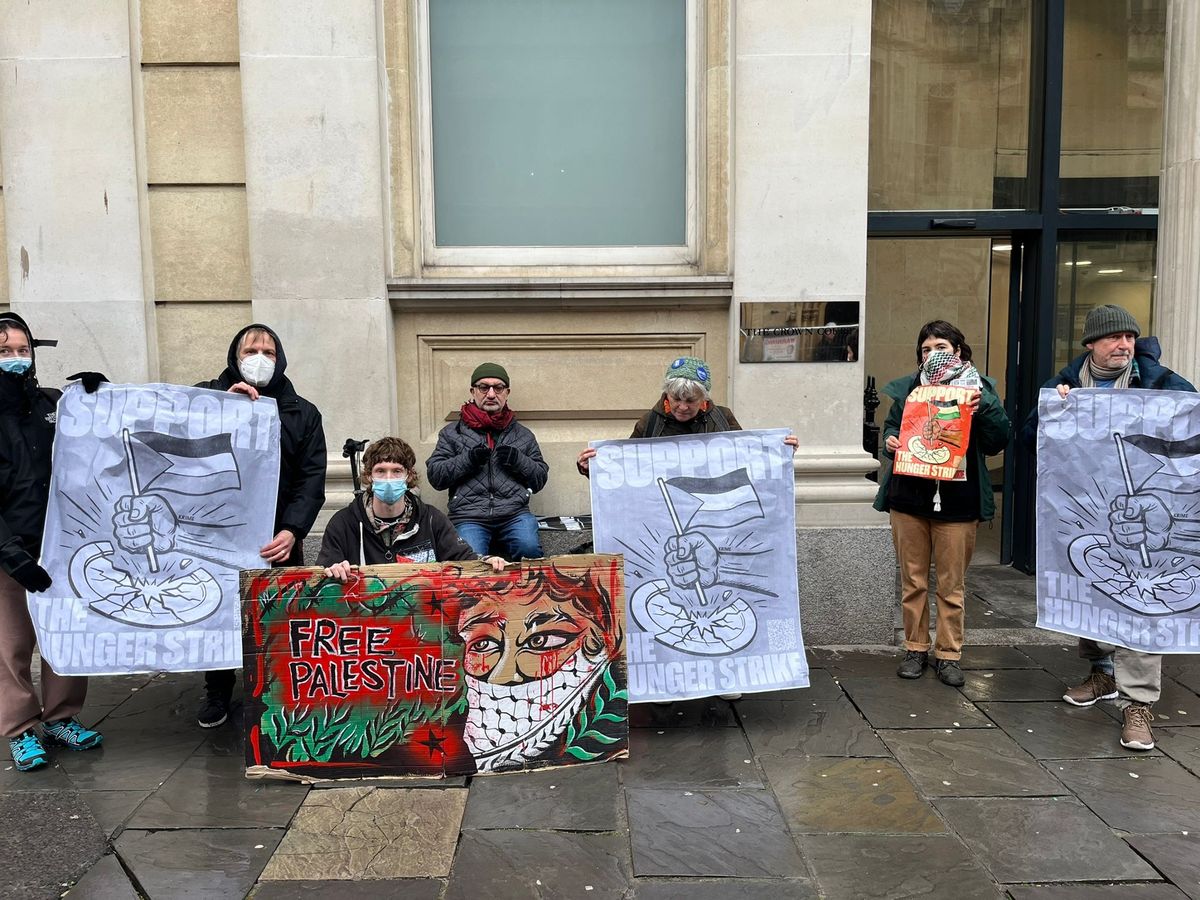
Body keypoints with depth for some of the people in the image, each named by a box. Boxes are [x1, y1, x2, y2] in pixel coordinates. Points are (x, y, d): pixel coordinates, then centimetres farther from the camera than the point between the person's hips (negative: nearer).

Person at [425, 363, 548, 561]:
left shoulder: (523, 435, 21)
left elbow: (540, 479, 17)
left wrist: (519, 460, -2)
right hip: (469, 516, -1)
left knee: (529, 549, -27)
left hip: (514, 514, 1)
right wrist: (468, 459, -8)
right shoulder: (452, 433, 15)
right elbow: (434, 476, 7)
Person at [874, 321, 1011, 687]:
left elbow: (999, 441, -2)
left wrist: (984, 406, -17)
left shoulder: (979, 388, 3)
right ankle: (915, 649, 21)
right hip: (909, 496, 2)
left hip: (957, 501, -2)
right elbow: (891, 425, 16)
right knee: (913, 580, 9)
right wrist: (890, 441, -6)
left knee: (952, 584, 5)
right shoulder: (907, 387, 8)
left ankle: (948, 654, 17)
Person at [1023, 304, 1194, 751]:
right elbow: (1029, 438, 1)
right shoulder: (1065, 383, 4)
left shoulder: (1160, 382, -2)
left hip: (1137, 511, -3)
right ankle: (1104, 671, 34)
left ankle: (1138, 701, -3)